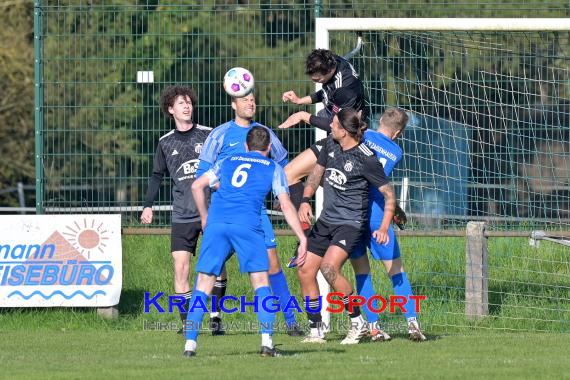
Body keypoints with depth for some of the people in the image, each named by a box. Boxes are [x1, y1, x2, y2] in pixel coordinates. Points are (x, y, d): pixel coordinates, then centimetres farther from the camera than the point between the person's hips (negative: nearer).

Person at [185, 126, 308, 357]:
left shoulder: (228, 162, 27)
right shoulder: (273, 168, 19)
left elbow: (197, 186, 22)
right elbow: (286, 205, 10)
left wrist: (205, 217, 34)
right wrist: (302, 238, 10)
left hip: (216, 224, 2)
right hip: (247, 225, -2)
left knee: (203, 285, 5)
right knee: (261, 282, 7)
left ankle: (190, 344, -2)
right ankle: (266, 342, -5)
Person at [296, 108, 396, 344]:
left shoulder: (366, 159, -18)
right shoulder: (331, 144, 2)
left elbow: (389, 194, -11)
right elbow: (317, 172, 17)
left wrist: (384, 228, -20)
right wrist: (305, 201, 3)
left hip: (351, 223, -8)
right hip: (326, 219, 8)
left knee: (329, 267, -28)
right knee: (305, 270, 3)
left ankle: (358, 324, -15)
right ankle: (315, 332, 14)